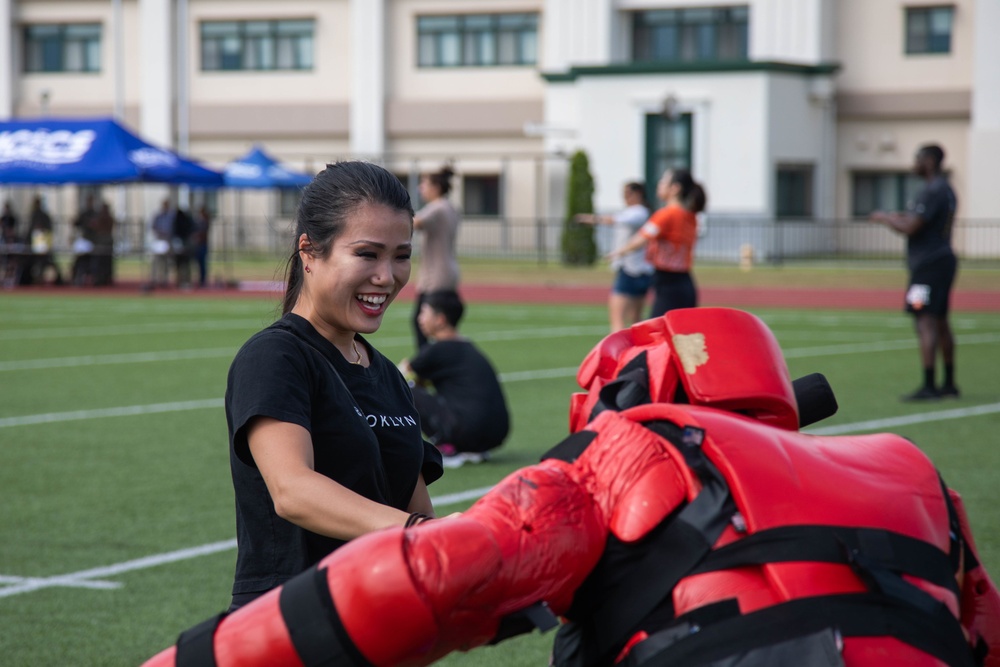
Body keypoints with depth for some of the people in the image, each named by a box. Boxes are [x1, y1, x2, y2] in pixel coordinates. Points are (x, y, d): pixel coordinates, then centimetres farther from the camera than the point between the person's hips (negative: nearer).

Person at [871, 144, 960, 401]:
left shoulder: (932, 192, -16)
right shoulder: (946, 190, 17)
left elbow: (909, 228, -21)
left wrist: (885, 218, -4)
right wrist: (902, 217, 21)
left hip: (929, 264, -11)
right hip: (944, 259, 11)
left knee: (926, 322, -11)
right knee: (940, 323, 15)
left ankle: (928, 387, -15)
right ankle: (949, 384, 21)